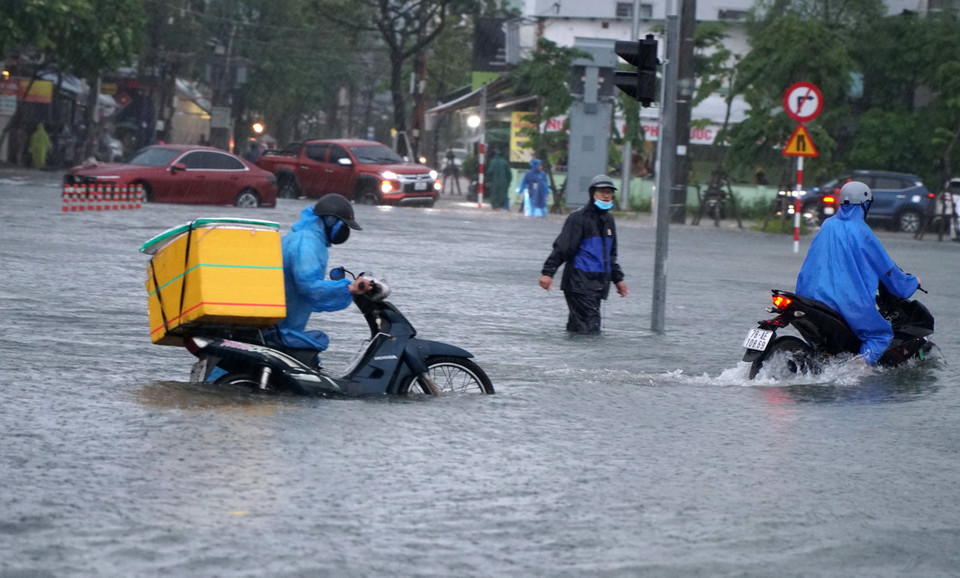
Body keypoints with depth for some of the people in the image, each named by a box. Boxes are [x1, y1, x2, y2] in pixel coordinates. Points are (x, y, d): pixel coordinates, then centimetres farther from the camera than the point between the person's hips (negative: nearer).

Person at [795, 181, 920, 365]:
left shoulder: (828, 225, 11)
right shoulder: (860, 230, -7)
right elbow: (885, 267, 0)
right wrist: (910, 283, 15)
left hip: (814, 294, 7)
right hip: (848, 300, -7)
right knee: (882, 334, 3)